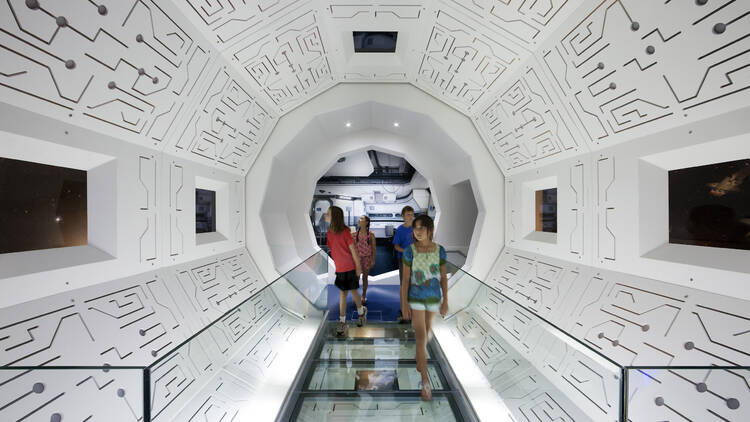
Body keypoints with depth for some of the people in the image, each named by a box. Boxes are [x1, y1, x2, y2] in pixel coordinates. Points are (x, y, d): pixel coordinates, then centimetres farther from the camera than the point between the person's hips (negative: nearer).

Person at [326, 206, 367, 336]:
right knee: (342, 293, 11)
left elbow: (353, 249, -15)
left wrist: (358, 267, -12)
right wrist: (335, 266, 11)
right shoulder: (329, 232, 3)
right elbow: (332, 250, 9)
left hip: (350, 267, -5)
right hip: (340, 268, 5)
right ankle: (342, 321, 21)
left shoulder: (345, 231, -17)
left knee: (353, 291, 8)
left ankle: (361, 311, 35)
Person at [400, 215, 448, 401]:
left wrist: (445, 301, 1)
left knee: (427, 328, 24)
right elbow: (405, 279, -10)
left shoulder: (440, 250, -9)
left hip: (434, 298, 3)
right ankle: (425, 381, 10)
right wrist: (404, 303, -10)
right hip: (415, 298, -3)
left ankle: (420, 357, 54)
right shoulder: (410, 251, -15)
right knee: (421, 337, -4)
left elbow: (443, 277, 0)